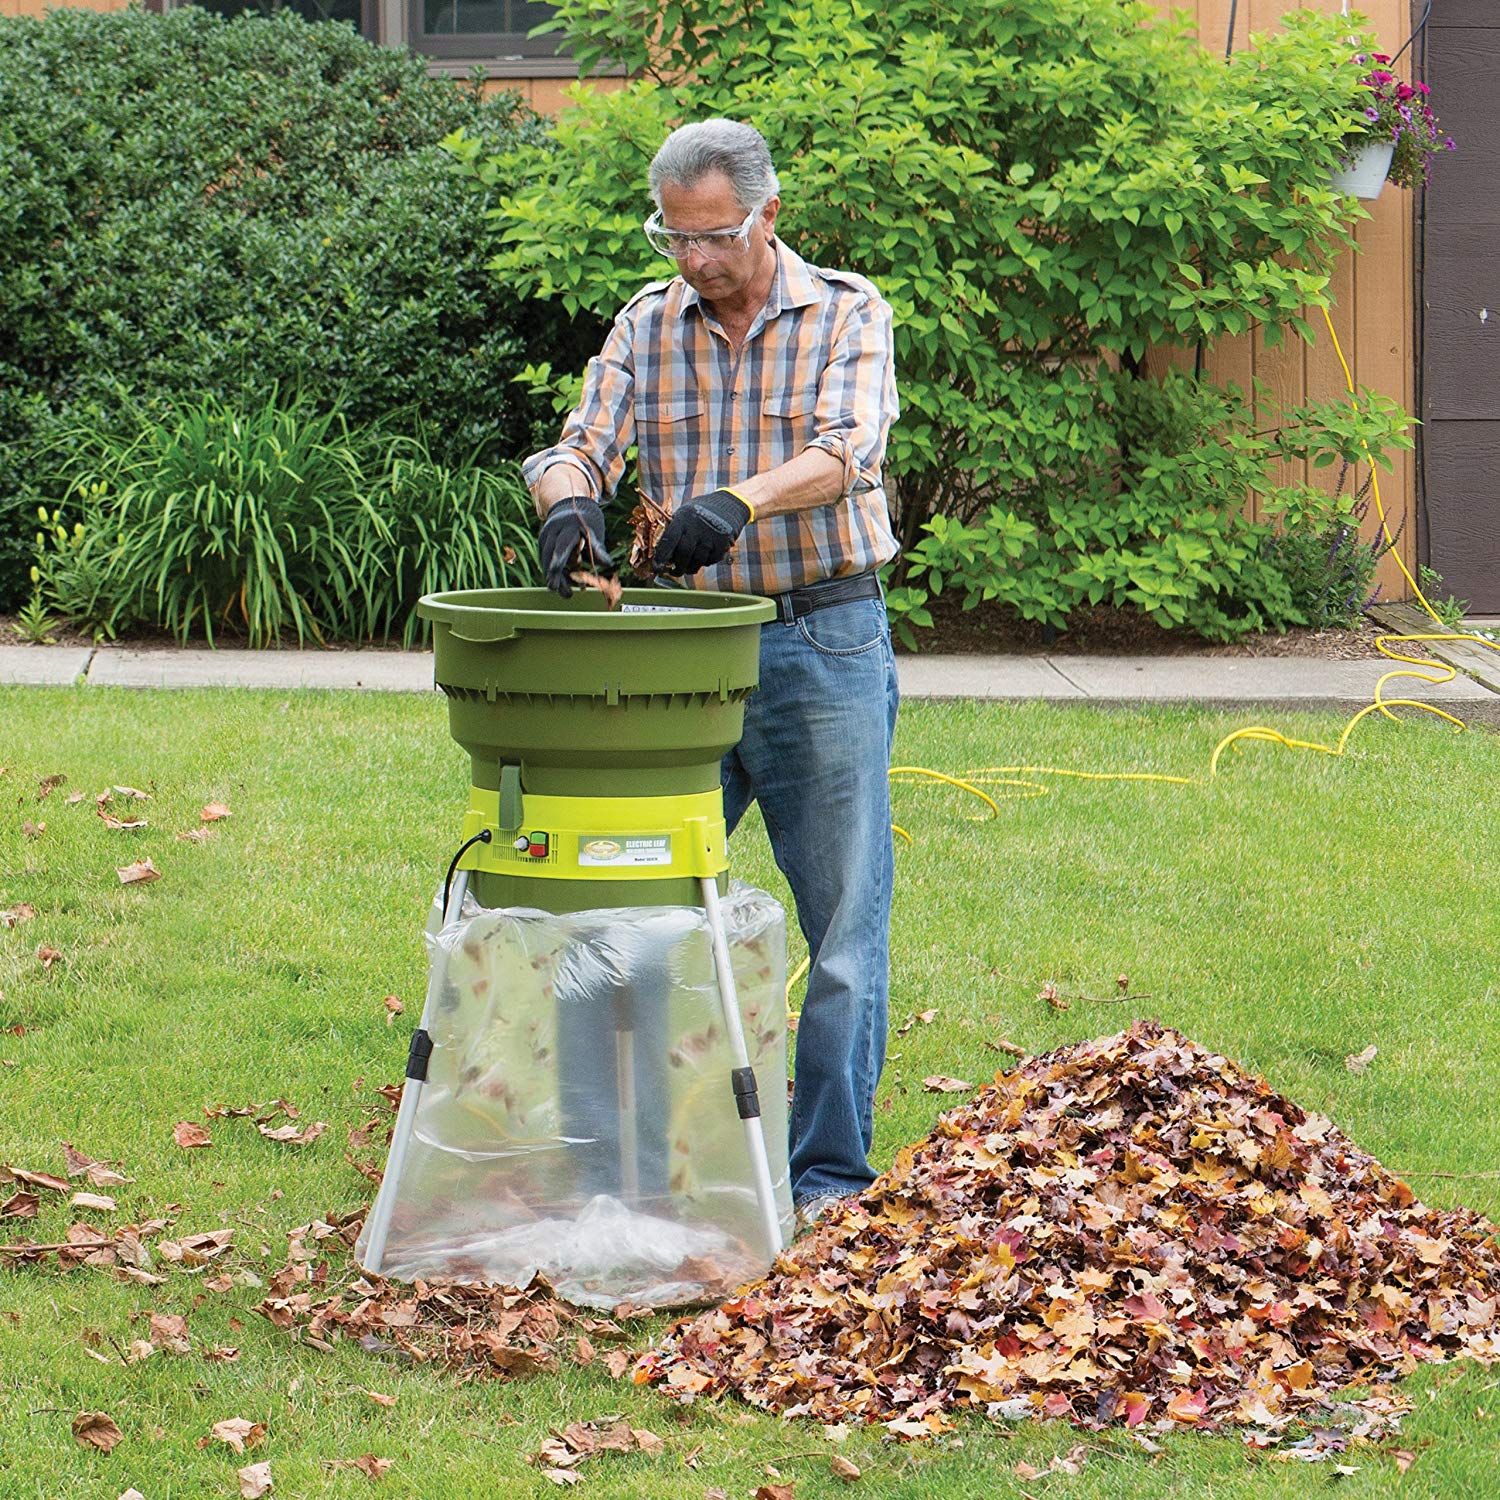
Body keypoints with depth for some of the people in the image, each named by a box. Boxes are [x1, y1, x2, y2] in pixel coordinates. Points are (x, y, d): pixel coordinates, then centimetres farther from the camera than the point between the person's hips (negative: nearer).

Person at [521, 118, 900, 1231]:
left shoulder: (848, 315, -3)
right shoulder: (648, 328, 9)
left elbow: (844, 451, -20)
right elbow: (582, 445, 0)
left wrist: (743, 496, -39)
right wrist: (569, 501, -25)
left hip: (824, 645, -4)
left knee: (843, 921, -2)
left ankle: (830, 1168, 4)